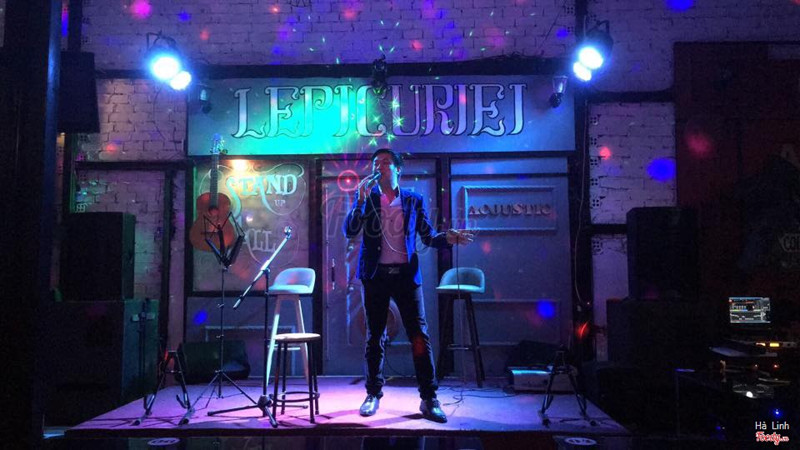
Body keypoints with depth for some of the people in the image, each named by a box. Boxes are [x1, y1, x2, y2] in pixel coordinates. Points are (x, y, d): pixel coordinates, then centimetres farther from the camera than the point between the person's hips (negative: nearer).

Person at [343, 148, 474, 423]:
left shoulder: (414, 200, 8)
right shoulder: (366, 198, 7)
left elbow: (428, 236, 7)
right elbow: (350, 231, -4)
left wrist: (448, 239, -14)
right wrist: (361, 199, -13)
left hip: (407, 275, 0)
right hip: (376, 276, 1)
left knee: (420, 336, -4)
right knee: (375, 337, 9)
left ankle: (429, 399, 3)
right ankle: (373, 394, 23)